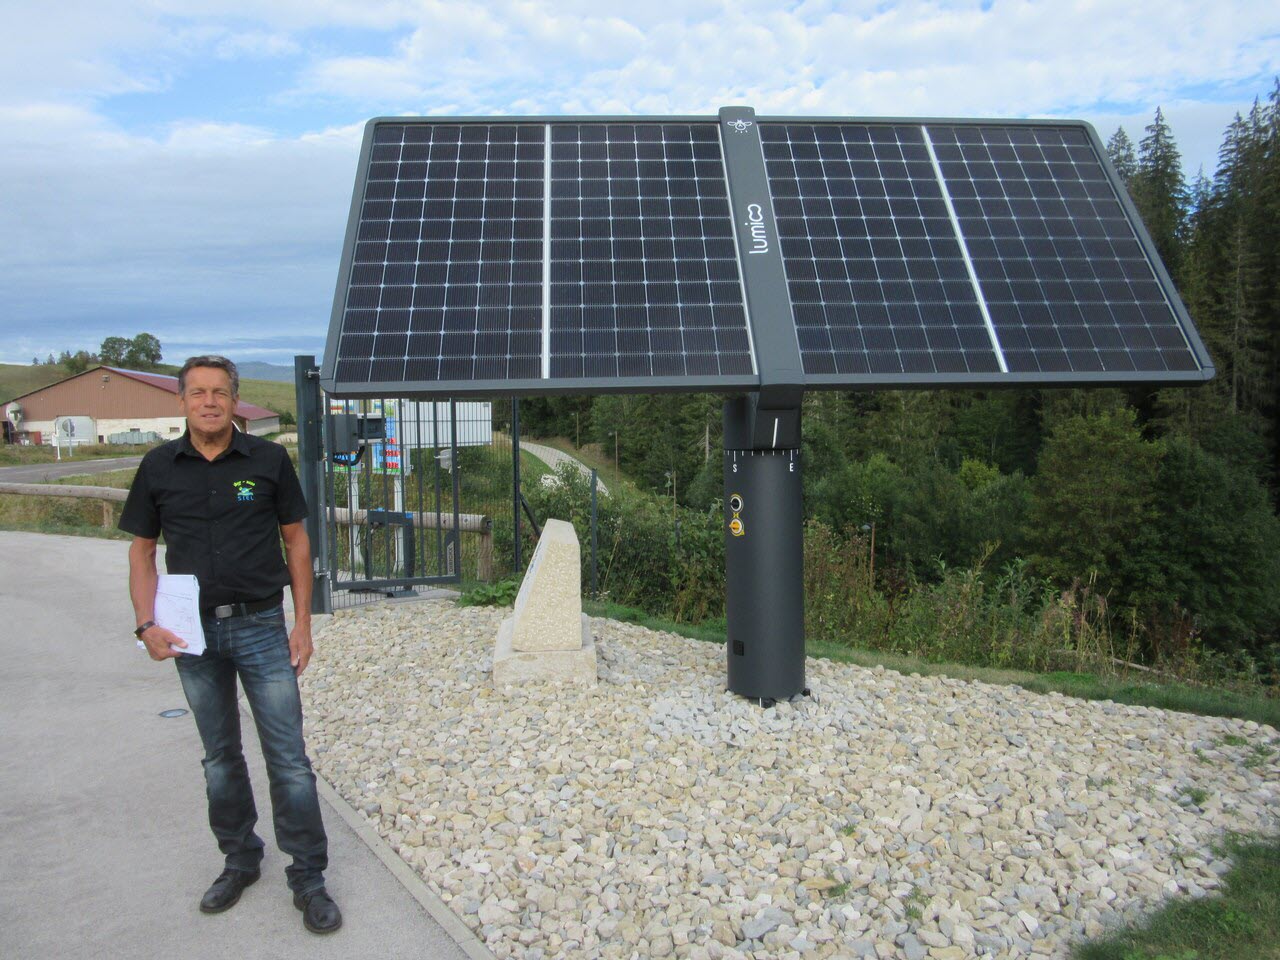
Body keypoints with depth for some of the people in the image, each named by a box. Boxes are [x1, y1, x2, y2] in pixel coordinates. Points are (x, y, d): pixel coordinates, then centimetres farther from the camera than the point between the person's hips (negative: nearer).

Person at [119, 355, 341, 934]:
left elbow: (296, 540, 3)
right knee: (220, 758, 15)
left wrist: (302, 624, -1)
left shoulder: (268, 461, -2)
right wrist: (147, 624, -6)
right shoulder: (159, 467, 2)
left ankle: (308, 879, 10)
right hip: (193, 632, 2)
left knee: (288, 759, -2)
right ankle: (239, 860, 32)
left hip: (261, 626, -2)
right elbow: (142, 550, 8)